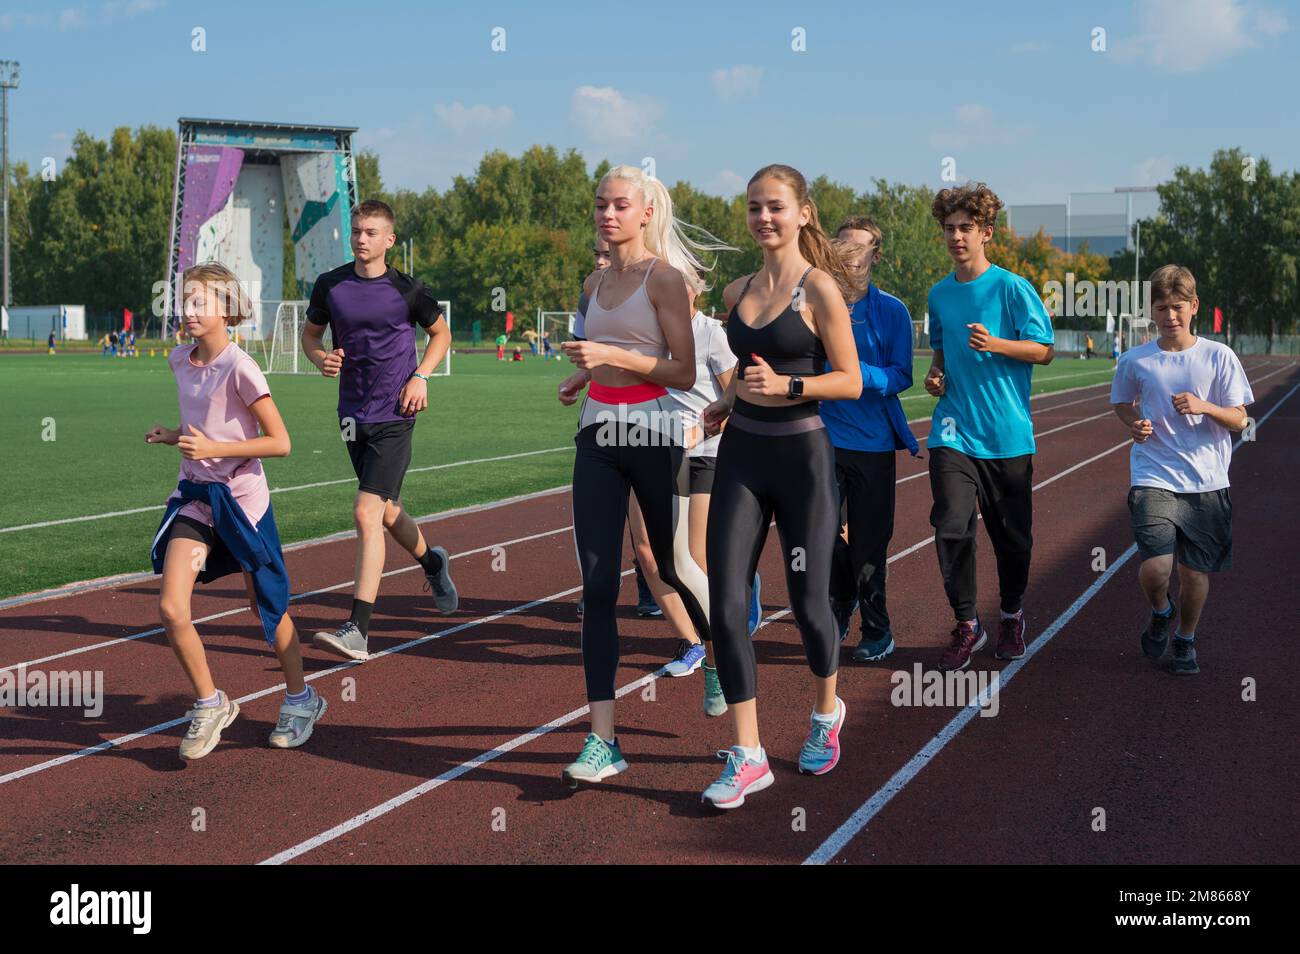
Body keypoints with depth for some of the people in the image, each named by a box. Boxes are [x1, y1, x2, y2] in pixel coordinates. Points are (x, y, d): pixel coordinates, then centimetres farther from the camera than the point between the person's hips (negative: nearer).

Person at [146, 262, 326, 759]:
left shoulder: (240, 369, -16)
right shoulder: (180, 361, 5)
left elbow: (280, 442, -17)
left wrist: (213, 448, -23)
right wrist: (175, 436, 4)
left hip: (242, 497, -5)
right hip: (194, 495, 5)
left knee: (267, 609, 9)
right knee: (171, 607, -9)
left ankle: (300, 700, 31)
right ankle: (209, 704, 10)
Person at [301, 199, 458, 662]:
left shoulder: (407, 290, -5)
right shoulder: (330, 285, 2)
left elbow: (441, 333, 10)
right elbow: (310, 332, 16)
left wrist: (421, 376, -4)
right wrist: (321, 358, -6)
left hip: (394, 416, -5)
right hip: (353, 415, 5)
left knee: (367, 513, -15)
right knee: (386, 512, 17)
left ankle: (357, 631, -15)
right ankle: (432, 562, 49)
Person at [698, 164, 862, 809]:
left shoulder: (819, 288, -7)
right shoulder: (737, 292, 10)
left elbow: (850, 381, -8)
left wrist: (786, 386, -21)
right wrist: (728, 404, 8)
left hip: (802, 455, -5)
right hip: (741, 453, 5)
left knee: (807, 604, 5)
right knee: (725, 604, -6)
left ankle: (825, 713, 36)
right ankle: (747, 757, 1)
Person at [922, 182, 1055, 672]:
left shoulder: (1013, 288, -5)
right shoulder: (940, 294, 10)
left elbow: (1044, 350, -6)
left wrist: (994, 344, -20)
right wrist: (935, 373, 5)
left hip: (1008, 432, -2)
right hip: (954, 429, 3)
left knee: (1012, 534, 8)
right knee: (951, 526, -11)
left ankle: (1012, 614, 30)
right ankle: (966, 625, 2)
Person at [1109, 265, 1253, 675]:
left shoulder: (1219, 357, -2)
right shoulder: (1135, 361, 1)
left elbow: (1239, 421, 0)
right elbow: (1122, 403, 20)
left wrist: (1204, 407, -19)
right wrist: (1135, 424, -2)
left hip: (1206, 481, 1)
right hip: (1154, 476, -1)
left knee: (1196, 570, 6)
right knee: (1155, 568, -15)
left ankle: (1185, 640, 32)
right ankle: (1160, 613, 20)